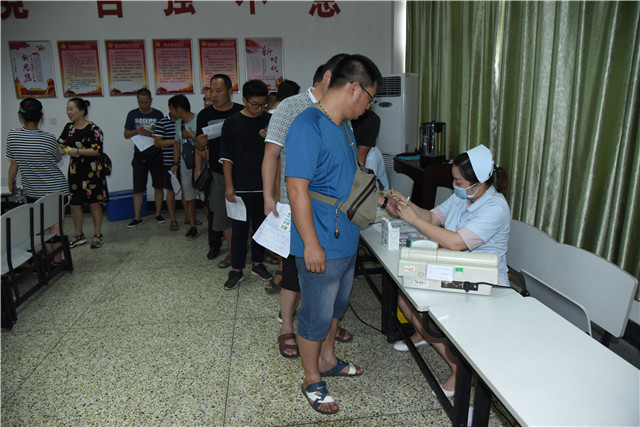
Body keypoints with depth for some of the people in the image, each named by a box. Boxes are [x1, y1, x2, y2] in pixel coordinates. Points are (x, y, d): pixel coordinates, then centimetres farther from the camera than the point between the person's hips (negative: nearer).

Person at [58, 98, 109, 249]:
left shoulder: (93, 129, -11)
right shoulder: (69, 128, 9)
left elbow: (97, 150, -17)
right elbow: (60, 144, 13)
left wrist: (78, 151, -24)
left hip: (91, 171, -6)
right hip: (74, 171, 6)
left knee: (94, 203, 3)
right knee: (74, 203, 9)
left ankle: (97, 235, 16)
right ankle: (79, 235, 23)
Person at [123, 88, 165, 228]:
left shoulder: (158, 114, 2)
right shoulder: (132, 114, 5)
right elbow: (126, 134, 8)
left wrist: (151, 134, -19)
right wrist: (136, 132, -13)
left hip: (156, 156, 0)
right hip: (139, 157, 1)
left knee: (158, 186, 6)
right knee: (138, 189, 1)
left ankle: (158, 213, 18)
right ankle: (137, 217, 9)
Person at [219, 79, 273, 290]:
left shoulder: (269, 121, 3)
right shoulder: (232, 123, -3)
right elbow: (226, 156, -3)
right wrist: (229, 185, -8)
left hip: (264, 185, 2)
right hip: (241, 186, -2)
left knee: (261, 225, 13)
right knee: (239, 228, 3)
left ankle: (258, 263, 28)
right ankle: (236, 270, 14)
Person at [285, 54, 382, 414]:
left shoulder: (344, 127, 10)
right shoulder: (308, 127, -21)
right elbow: (297, 188, -24)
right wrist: (311, 244, -24)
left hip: (347, 239, 10)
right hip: (321, 246, -10)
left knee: (338, 304, 24)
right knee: (317, 314, 7)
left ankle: (327, 359, 45)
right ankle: (312, 380, 29)